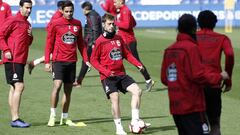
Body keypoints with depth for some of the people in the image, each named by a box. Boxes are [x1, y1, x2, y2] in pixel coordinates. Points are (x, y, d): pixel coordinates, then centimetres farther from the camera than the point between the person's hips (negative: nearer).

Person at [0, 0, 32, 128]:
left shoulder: (27, 24, 18)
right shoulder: (13, 20, -7)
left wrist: (30, 36, 4)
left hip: (21, 60, 9)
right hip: (13, 59, -9)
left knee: (14, 88, 9)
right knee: (19, 86, -14)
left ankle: (14, 119, 11)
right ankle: (15, 119, -15)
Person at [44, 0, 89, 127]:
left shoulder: (77, 24, 9)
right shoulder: (55, 24, -3)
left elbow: (80, 43, 16)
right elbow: (49, 43, 0)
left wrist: (86, 59, 11)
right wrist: (47, 61, -4)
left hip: (72, 61, 4)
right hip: (58, 60, -4)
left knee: (68, 89, 8)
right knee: (57, 85, -19)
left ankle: (65, 118, 17)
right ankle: (52, 116, -12)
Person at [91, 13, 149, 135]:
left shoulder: (119, 39, 10)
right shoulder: (100, 42, -6)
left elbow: (127, 54, 17)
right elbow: (93, 60, -4)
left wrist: (138, 64, 3)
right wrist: (105, 71, -15)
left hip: (121, 74, 5)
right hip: (108, 77, -5)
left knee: (137, 91, -9)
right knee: (115, 98, -16)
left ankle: (134, 120, -3)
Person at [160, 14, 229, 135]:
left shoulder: (169, 50, 10)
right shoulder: (191, 48, -12)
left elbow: (164, 78, 12)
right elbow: (198, 75, -18)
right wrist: (219, 76, -6)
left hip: (175, 106, 8)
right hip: (192, 107, -8)